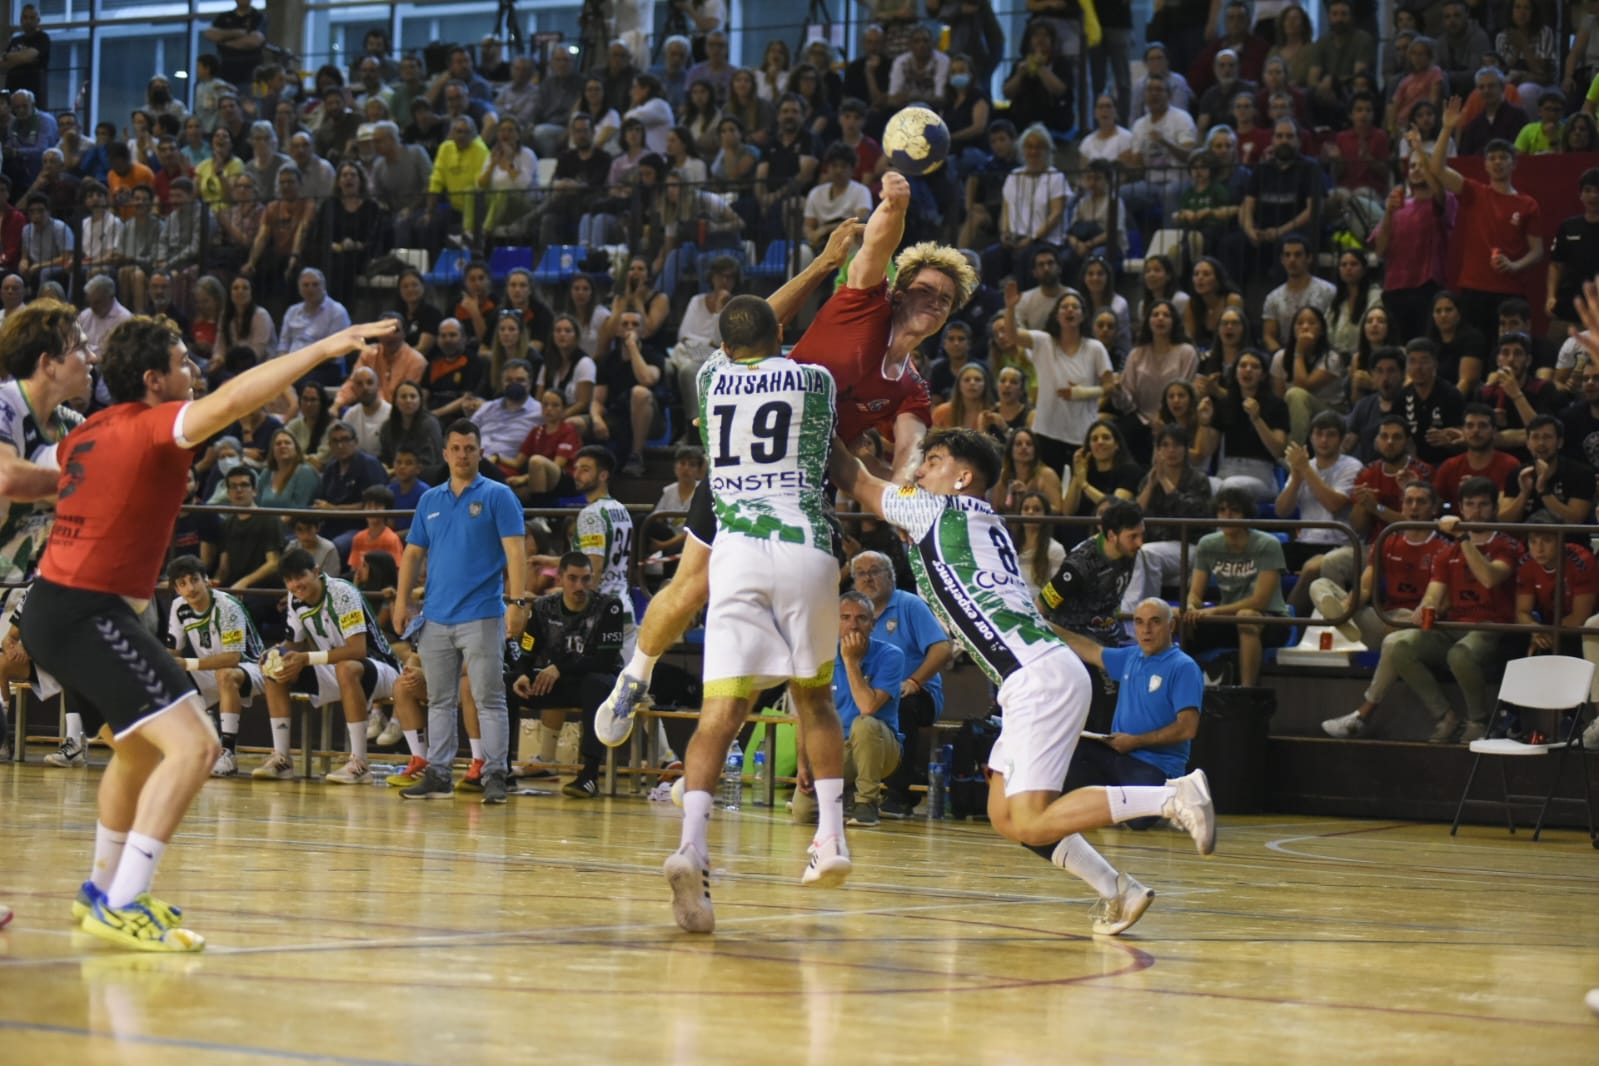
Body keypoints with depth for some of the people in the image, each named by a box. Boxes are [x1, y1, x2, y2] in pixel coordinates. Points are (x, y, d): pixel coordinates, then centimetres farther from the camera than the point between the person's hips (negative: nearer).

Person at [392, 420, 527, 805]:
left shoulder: (498, 496, -1)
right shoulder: (430, 500, 14)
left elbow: (515, 551, -8)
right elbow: (413, 553, 17)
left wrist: (517, 601, -18)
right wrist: (402, 600, 7)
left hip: (481, 617, -5)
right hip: (435, 619, 5)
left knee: (489, 700, -5)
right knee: (439, 701, 9)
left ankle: (494, 776, -5)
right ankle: (438, 775, 13)